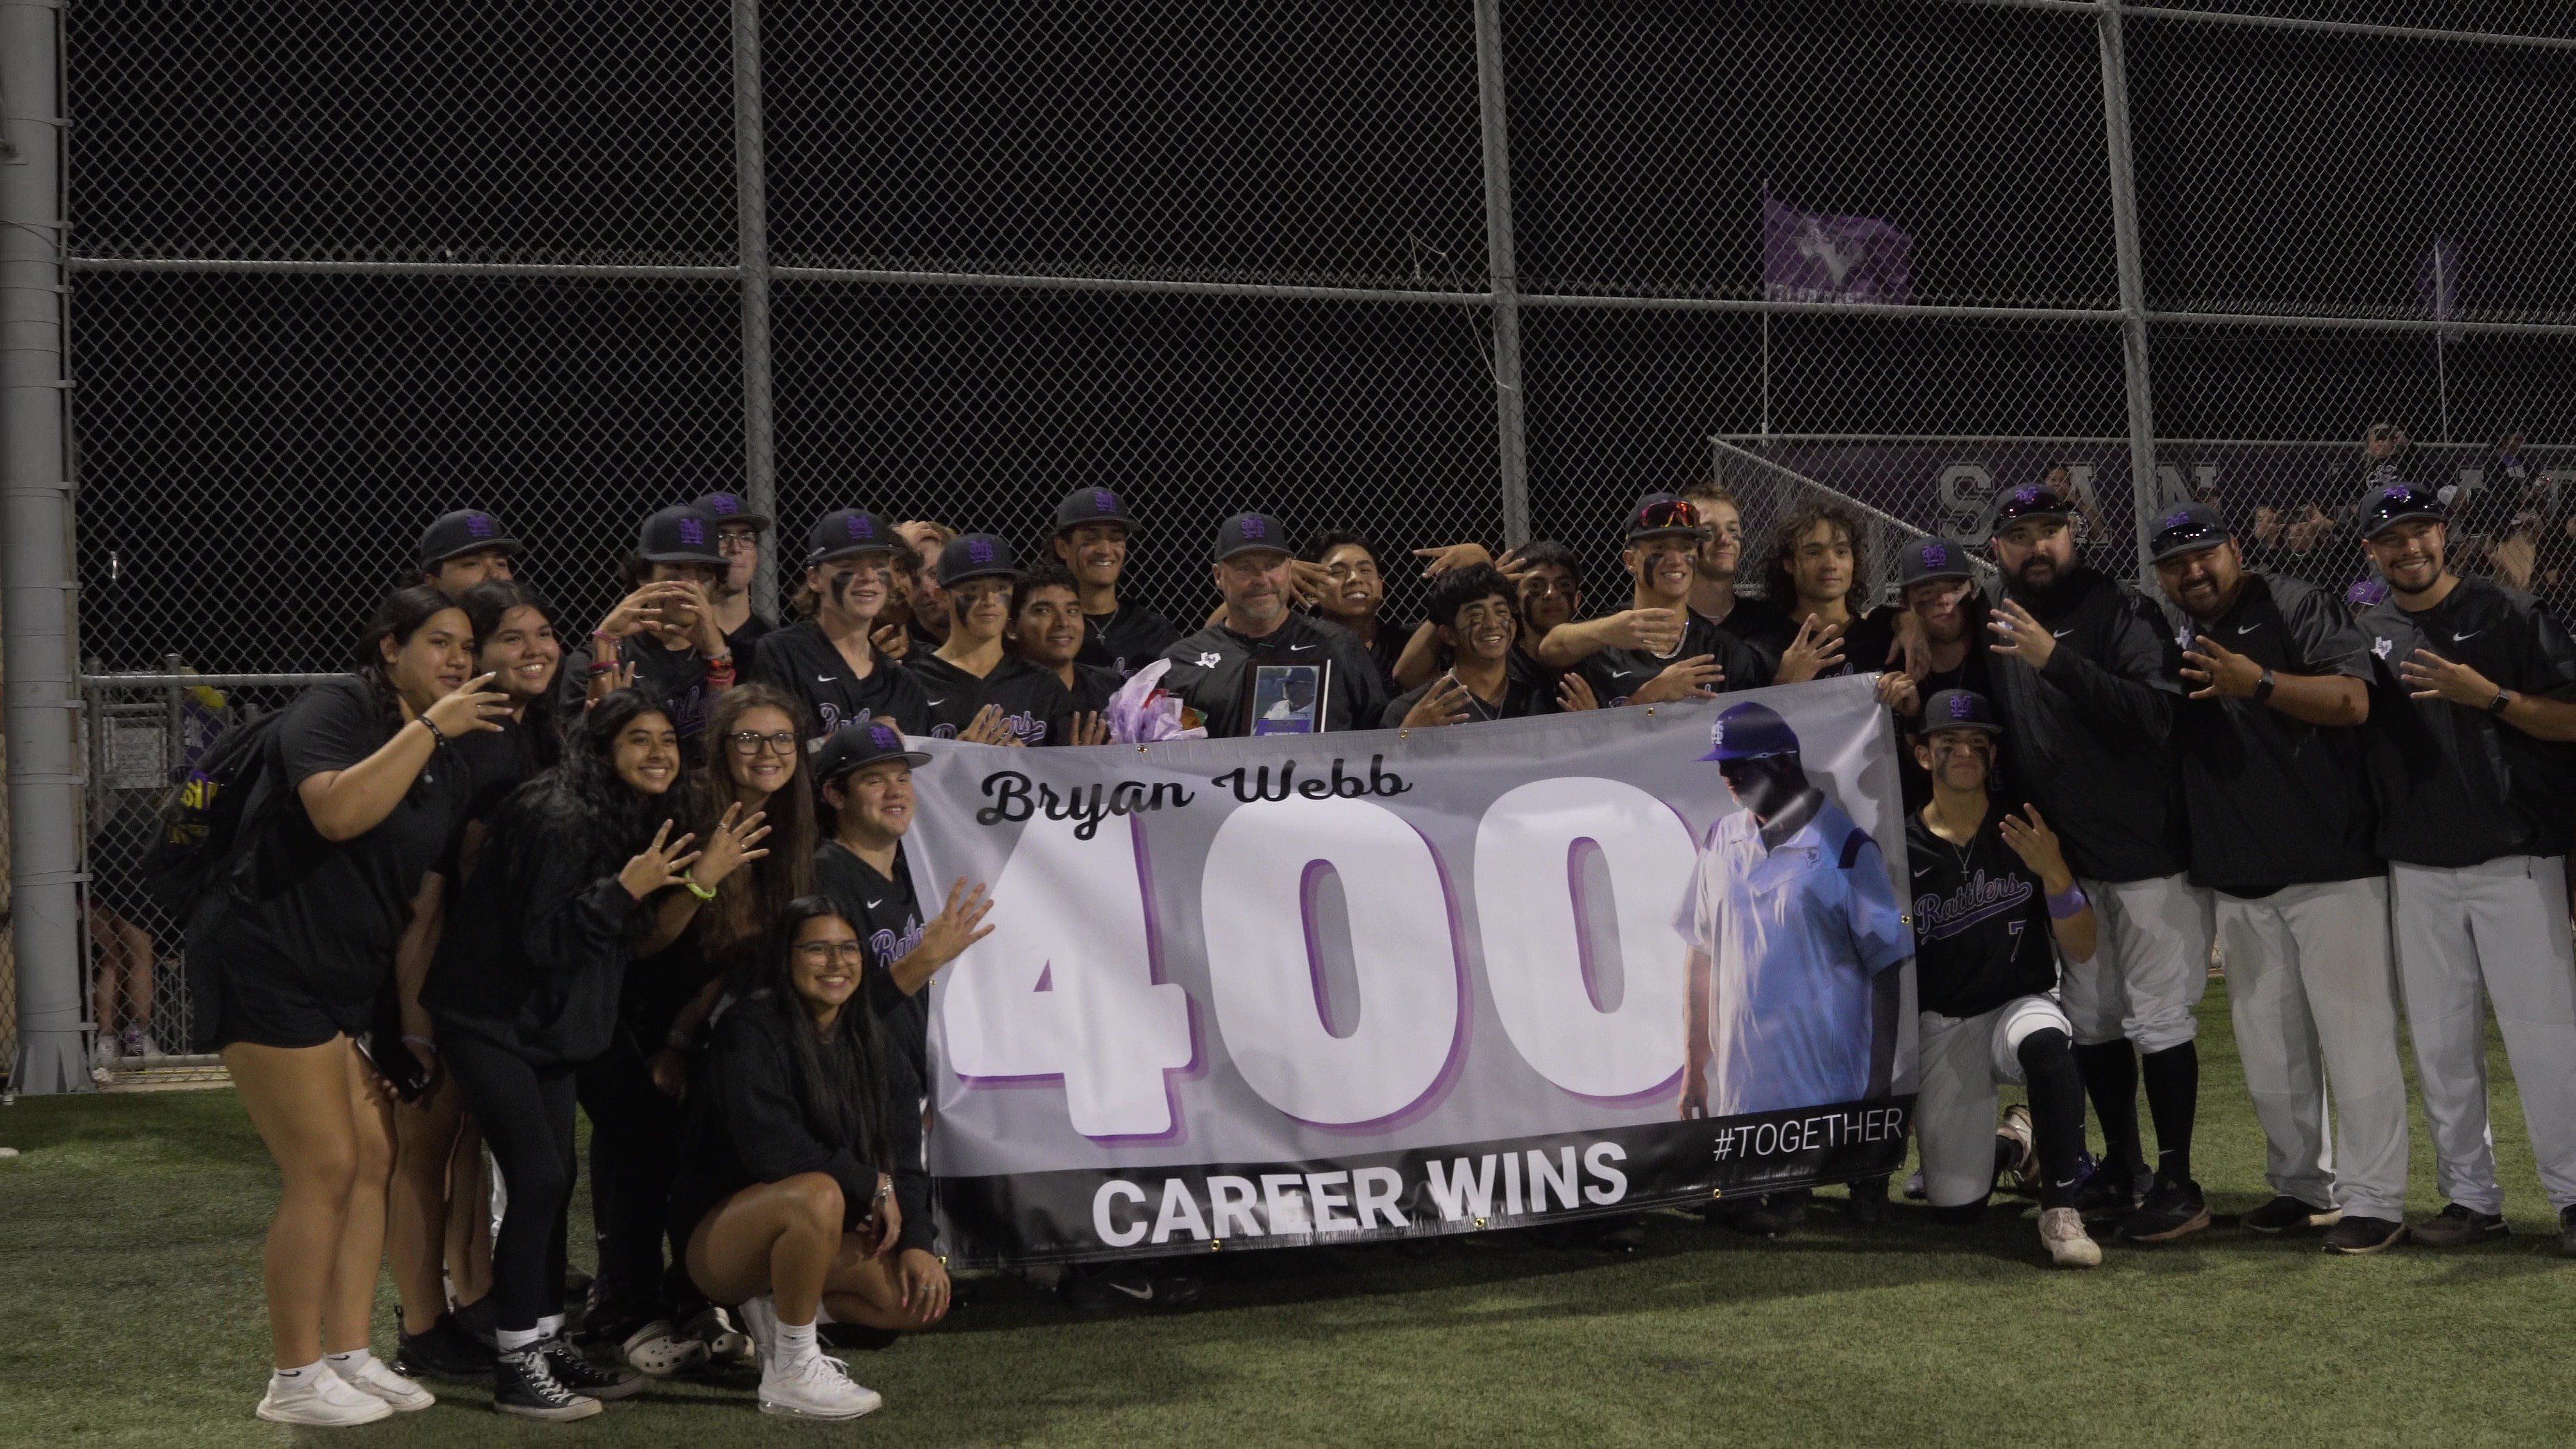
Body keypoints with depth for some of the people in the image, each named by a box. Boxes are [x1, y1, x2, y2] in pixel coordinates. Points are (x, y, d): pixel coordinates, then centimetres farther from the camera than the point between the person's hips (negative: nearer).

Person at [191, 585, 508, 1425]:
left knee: (374, 1159, 5)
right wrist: (428, 728, -25)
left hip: (348, 979, 9)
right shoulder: (336, 710, -13)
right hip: (268, 966, -9)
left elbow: (427, 882, 19)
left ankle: (349, 1356, 13)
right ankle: (295, 1380, -1)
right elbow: (337, 811, -31)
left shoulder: (447, 760, 13)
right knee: (325, 1170, -9)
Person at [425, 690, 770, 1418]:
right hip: (492, 1020, -9)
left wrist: (700, 882, -6)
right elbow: (542, 939, -25)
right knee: (538, 1179, -12)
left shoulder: (639, 822, 6)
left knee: (554, 1179, 10)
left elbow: (641, 940, 5)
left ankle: (549, 1343, 19)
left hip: (551, 1024, 9)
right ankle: (517, 1366, -5)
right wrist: (625, 887, -28)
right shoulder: (558, 821, -22)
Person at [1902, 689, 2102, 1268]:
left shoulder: (2029, 836, -1)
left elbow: (2081, 950, -4)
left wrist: (2054, 874, -19)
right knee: (1957, 1206, -8)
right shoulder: (1899, 847, -4)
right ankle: (2006, 1143, 29)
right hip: (1941, 1026, 1)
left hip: (2020, 1003, -1)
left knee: (2046, 1041, -40)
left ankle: (2060, 1211, -27)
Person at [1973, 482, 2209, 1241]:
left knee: (2157, 1019, -5)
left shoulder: (2123, 611, -11)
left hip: (2149, 850, -7)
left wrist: (2054, 659, -32)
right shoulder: (1997, 618, 8)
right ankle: (2123, 1170, 23)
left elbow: (2152, 715, -26)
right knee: (2091, 1022, 12)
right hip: (2066, 857, 7)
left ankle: (2177, 1185, 1)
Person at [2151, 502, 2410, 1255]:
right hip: (2238, 879, 6)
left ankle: (2372, 1200, -1)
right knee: (2267, 1049, 11)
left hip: (2332, 866, -6)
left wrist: (2260, 684, -26)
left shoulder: (2298, 608, -3)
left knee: (2355, 1037, -5)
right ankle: (2303, 1186, 23)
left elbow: (2352, 701, -15)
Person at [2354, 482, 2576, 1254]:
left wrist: (2489, 696, -17)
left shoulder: (2510, 616, -1)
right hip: (2417, 868, 4)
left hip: (2514, 858, -4)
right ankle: (2472, 1197, 16)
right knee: (2440, 1040, 7)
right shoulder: (2365, 636, 11)